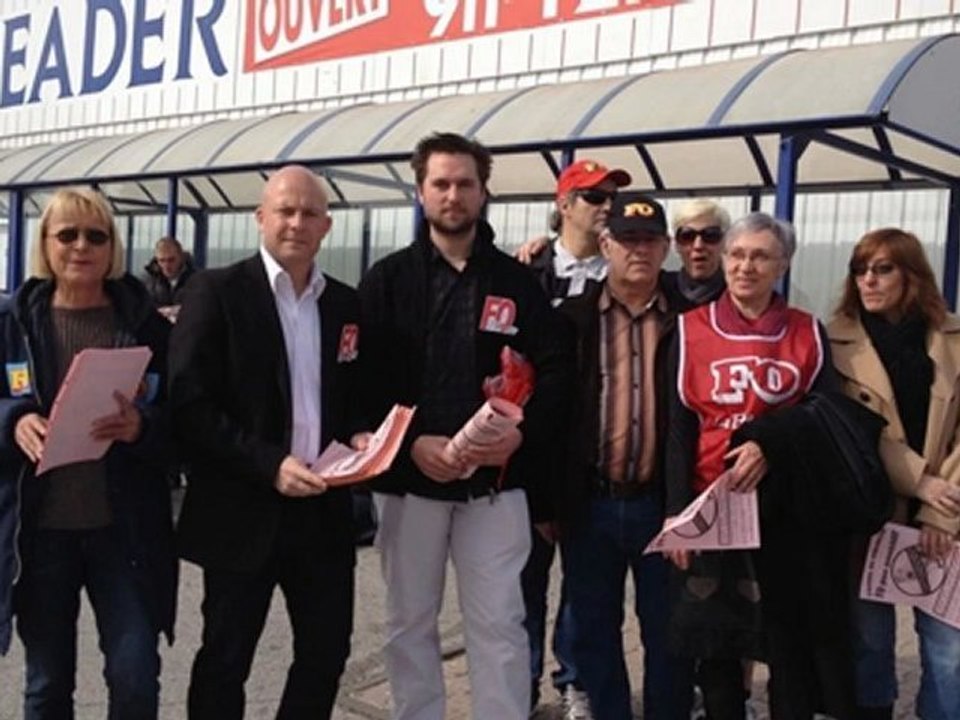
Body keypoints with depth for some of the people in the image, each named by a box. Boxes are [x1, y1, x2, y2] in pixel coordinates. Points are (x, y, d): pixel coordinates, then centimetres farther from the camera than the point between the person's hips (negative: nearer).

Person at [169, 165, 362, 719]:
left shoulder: (347, 304, 8)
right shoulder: (218, 290, -6)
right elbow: (190, 403, -13)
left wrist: (359, 439, -5)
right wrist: (268, 464, -21)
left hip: (325, 510, 5)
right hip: (244, 512, -4)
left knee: (328, 651, 14)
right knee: (225, 661, 10)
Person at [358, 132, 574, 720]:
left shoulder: (517, 281, 5)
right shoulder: (387, 280, 3)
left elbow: (557, 368, 0)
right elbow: (365, 377, -5)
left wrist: (523, 434, -16)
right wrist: (410, 443, -18)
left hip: (495, 480, 0)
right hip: (409, 477, 1)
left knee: (499, 623, 5)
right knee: (410, 622, 13)